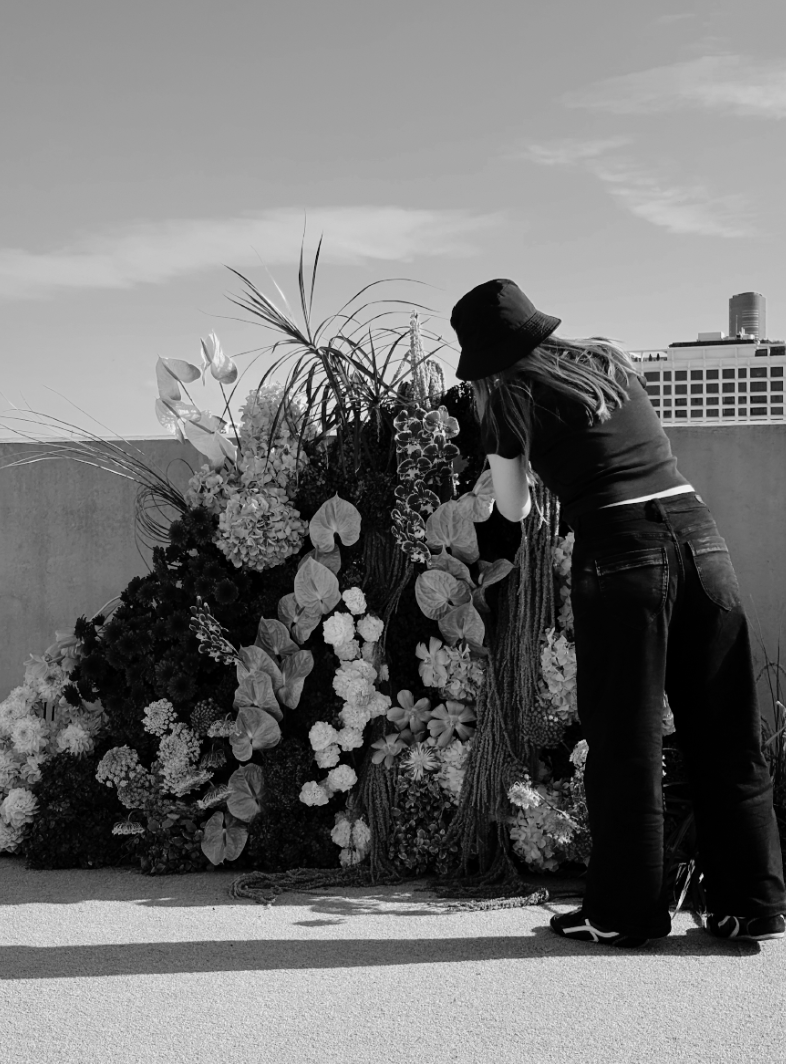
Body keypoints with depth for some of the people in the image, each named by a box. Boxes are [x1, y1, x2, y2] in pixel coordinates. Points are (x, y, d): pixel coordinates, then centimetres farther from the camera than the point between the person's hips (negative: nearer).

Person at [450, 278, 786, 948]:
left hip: (621, 553, -5)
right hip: (699, 534, 6)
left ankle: (625, 913, 16)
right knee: (729, 734, 10)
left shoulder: (512, 392, 2)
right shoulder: (609, 357, 18)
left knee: (626, 743, 6)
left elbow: (514, 509, 8)